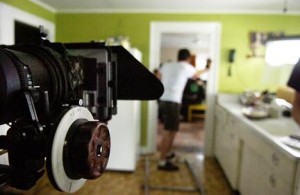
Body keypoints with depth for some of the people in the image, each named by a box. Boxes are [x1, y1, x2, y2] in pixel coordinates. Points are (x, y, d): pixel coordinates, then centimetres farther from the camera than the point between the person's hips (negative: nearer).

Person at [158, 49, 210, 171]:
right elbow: (196, 75, 22)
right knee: (168, 131, -6)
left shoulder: (166, 65, 16)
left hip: (163, 100, 8)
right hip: (172, 102, -8)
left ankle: (166, 153, 32)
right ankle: (162, 162, -2)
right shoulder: (186, 67, 2)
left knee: (170, 130, 20)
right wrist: (206, 69, 41)